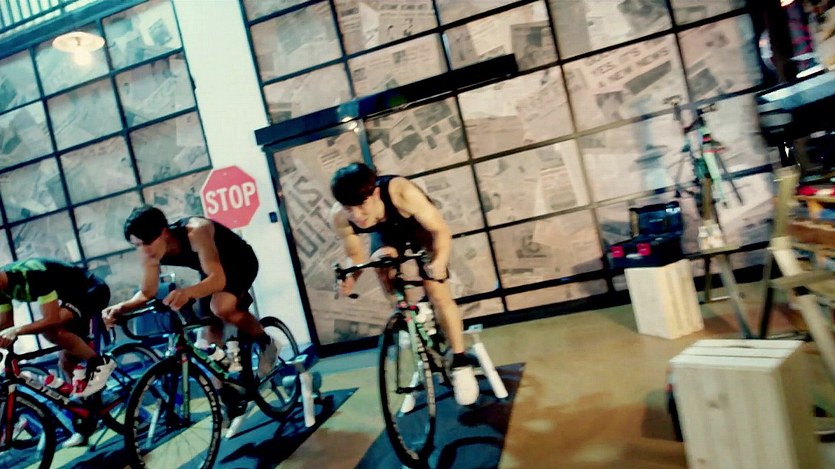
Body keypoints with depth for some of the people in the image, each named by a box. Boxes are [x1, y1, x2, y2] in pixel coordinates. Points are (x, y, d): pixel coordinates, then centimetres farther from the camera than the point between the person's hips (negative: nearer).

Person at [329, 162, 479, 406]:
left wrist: (439, 262, -51)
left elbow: (441, 230, -33)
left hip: (420, 227, -3)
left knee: (438, 294, -11)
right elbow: (355, 256, -15)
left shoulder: (400, 191, -43)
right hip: (386, 234, 4)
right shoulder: (340, 218, -32)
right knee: (394, 293, -14)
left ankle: (460, 362, 5)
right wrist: (350, 277, -36)